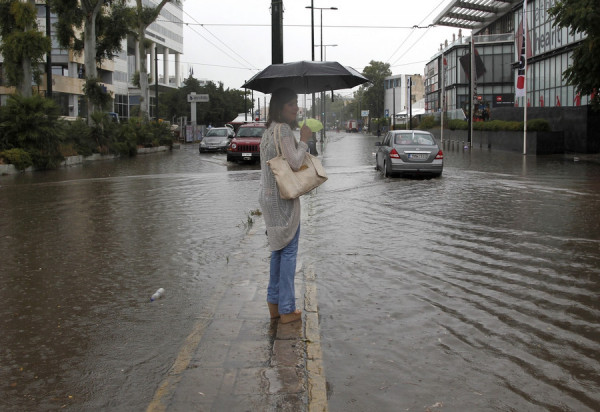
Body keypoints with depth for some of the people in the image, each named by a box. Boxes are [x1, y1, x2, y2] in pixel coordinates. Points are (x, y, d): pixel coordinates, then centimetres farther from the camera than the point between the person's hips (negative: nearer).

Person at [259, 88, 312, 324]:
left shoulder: (269, 130, 15)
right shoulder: (283, 129, -16)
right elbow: (295, 163, -20)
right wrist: (304, 140, -9)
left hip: (268, 195, 10)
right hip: (283, 197, -10)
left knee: (278, 250, 16)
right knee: (288, 251, -2)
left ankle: (274, 305, 23)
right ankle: (287, 309, 5)